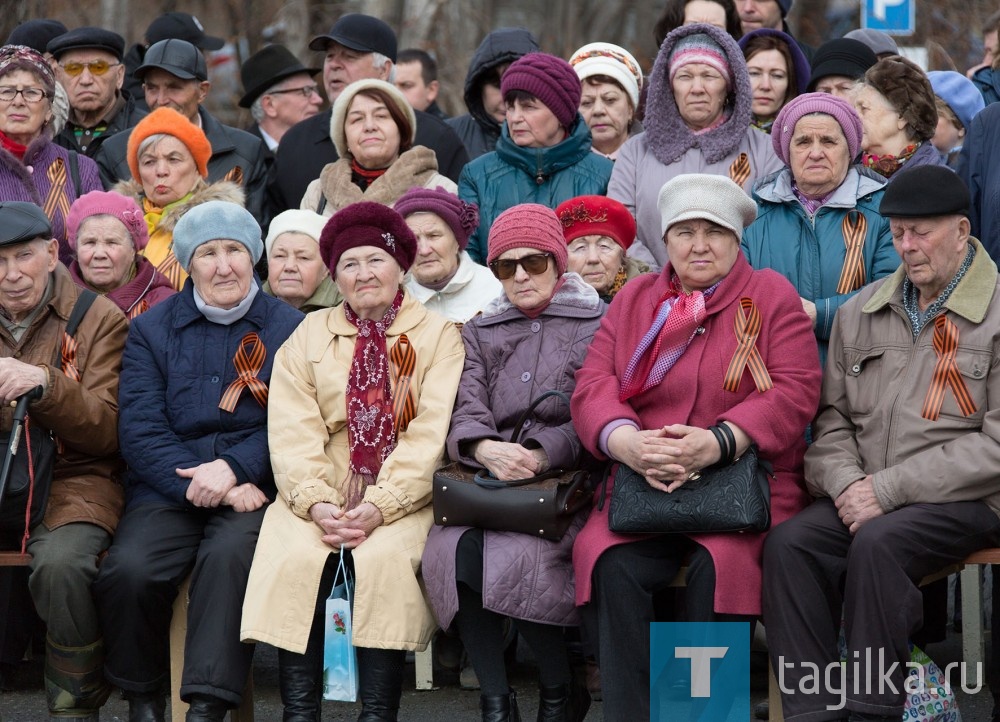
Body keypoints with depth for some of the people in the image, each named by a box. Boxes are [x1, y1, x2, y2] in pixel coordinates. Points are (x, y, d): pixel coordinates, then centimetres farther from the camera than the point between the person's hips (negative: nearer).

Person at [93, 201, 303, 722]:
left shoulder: (289, 329, 9)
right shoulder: (151, 331, 12)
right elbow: (141, 429, 1)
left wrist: (234, 470, -17)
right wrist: (200, 485, -14)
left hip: (254, 486, -1)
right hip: (168, 489, 2)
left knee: (231, 555, -34)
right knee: (127, 569, -26)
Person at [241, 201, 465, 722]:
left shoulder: (438, 336, 8)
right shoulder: (310, 336, 16)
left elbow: (429, 434, -5)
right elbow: (292, 433, 2)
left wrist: (379, 506, -18)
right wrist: (317, 505, -15)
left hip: (402, 498, -2)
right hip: (322, 495, 2)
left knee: (385, 556, -32)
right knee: (294, 557, -27)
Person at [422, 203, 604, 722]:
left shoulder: (595, 326, 9)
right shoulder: (479, 333, 21)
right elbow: (466, 412, 5)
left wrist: (539, 456, -22)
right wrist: (487, 449, -19)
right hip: (489, 483, 3)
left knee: (517, 553, -32)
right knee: (456, 549, -30)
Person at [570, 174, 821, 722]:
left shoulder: (772, 296, 9)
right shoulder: (634, 299, 18)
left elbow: (795, 391, -5)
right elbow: (593, 386, 7)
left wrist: (717, 442, -20)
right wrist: (626, 442, -17)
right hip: (644, 486, 2)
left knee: (721, 564, -33)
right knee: (611, 564, -28)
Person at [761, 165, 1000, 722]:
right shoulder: (862, 312, 16)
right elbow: (834, 416, 15)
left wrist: (890, 488, -16)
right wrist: (845, 481, -8)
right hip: (865, 497, 5)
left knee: (878, 541, -33)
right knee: (789, 542, -23)